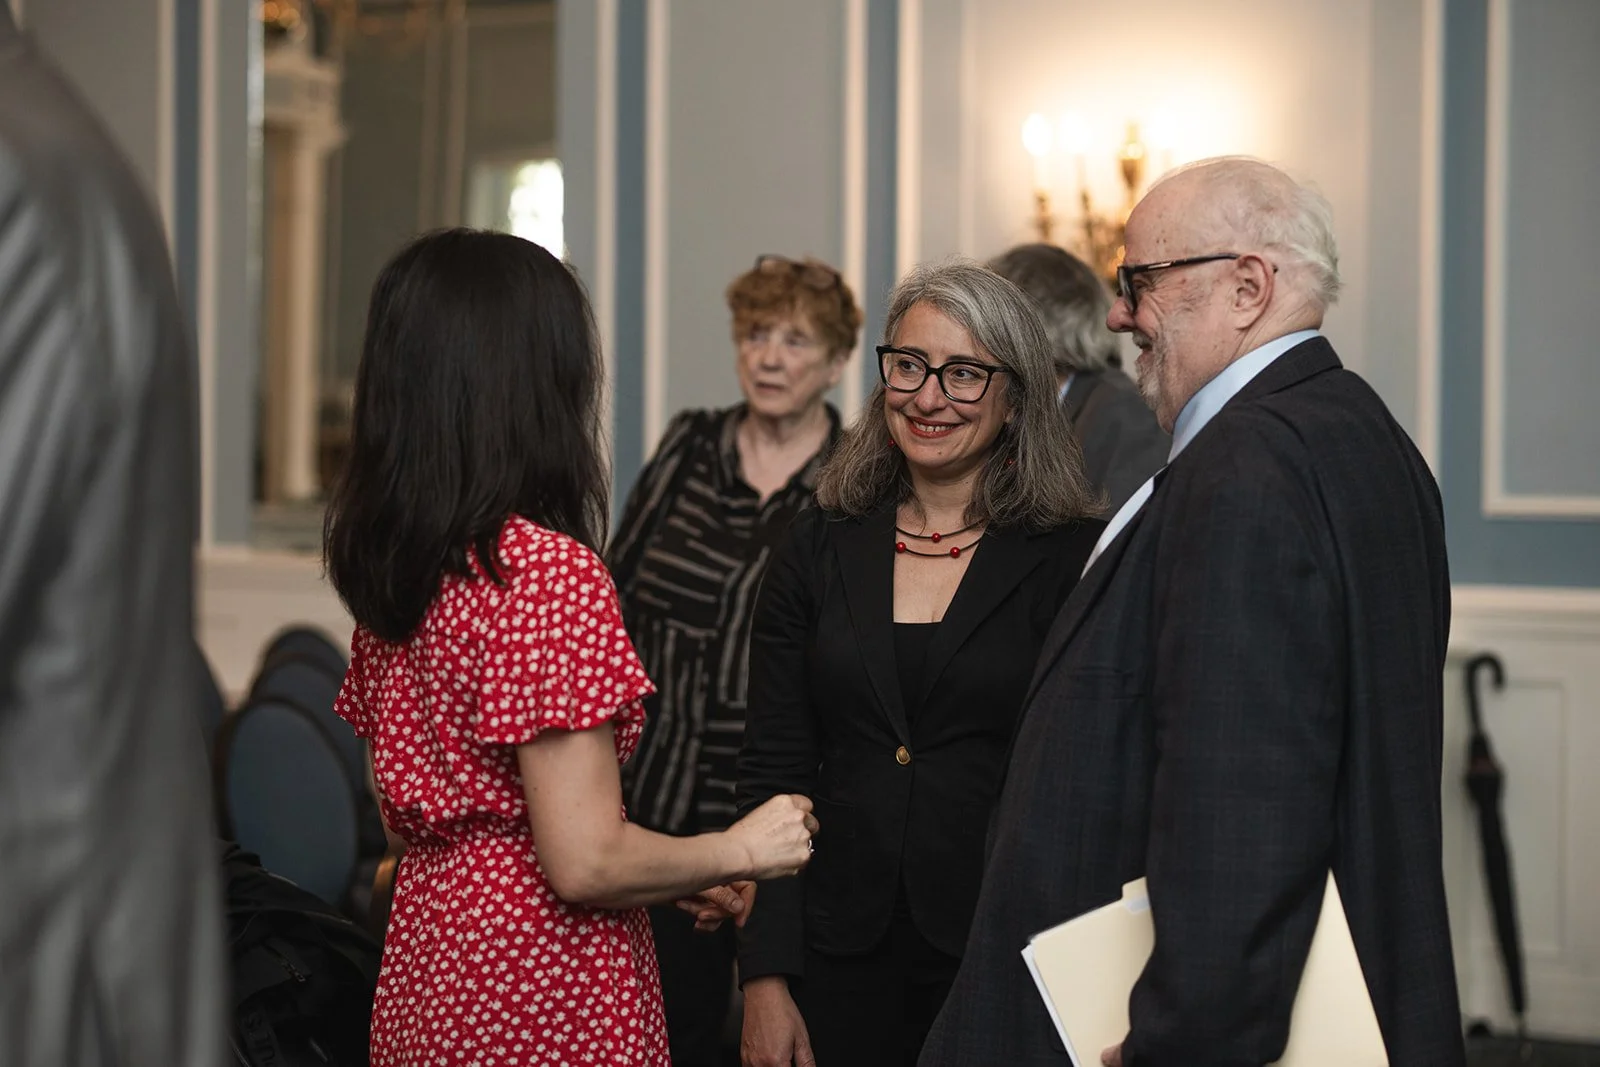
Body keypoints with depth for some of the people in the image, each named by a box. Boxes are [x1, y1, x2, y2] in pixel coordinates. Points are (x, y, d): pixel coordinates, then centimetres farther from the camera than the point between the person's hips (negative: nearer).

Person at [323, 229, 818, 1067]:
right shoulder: (550, 572, -20)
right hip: (546, 998, -8)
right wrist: (742, 851, -3)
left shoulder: (383, 569, 4)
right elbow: (585, 862, -21)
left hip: (423, 971, 8)